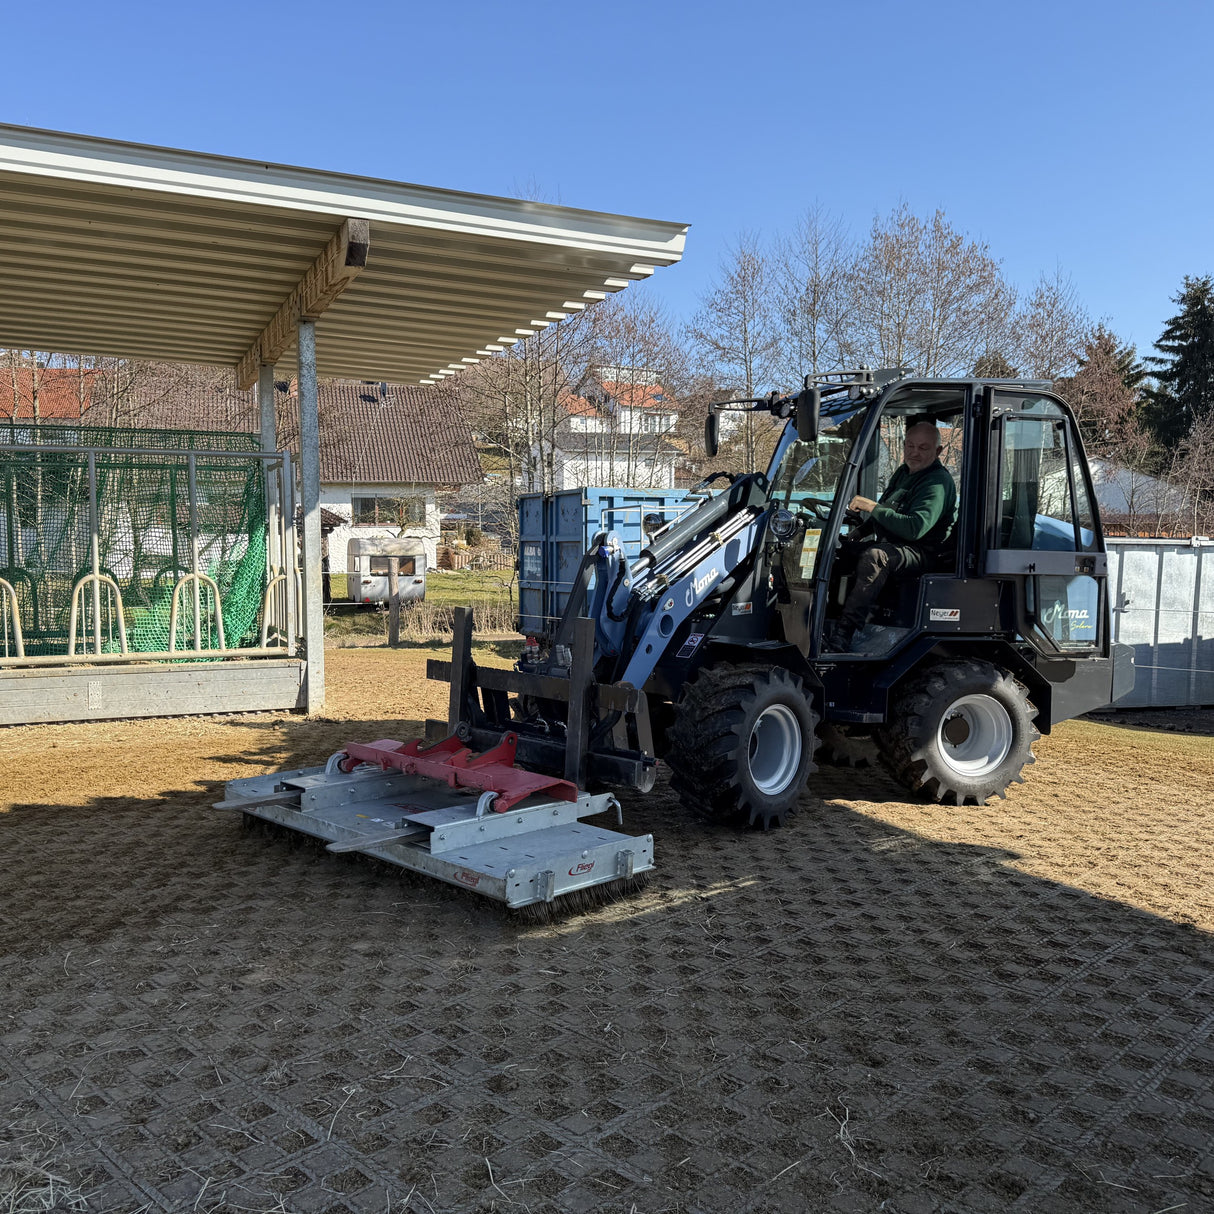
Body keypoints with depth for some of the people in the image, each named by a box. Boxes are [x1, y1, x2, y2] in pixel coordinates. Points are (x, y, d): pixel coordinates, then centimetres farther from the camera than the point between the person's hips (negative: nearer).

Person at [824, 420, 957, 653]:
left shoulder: (938, 483, -14)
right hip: (886, 542, 9)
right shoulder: (904, 473, 15)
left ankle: (843, 632, -45)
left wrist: (873, 507, -27)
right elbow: (880, 518, 26)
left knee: (874, 556, -38)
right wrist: (854, 536, 12)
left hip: (920, 552, -9)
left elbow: (915, 528, -29)